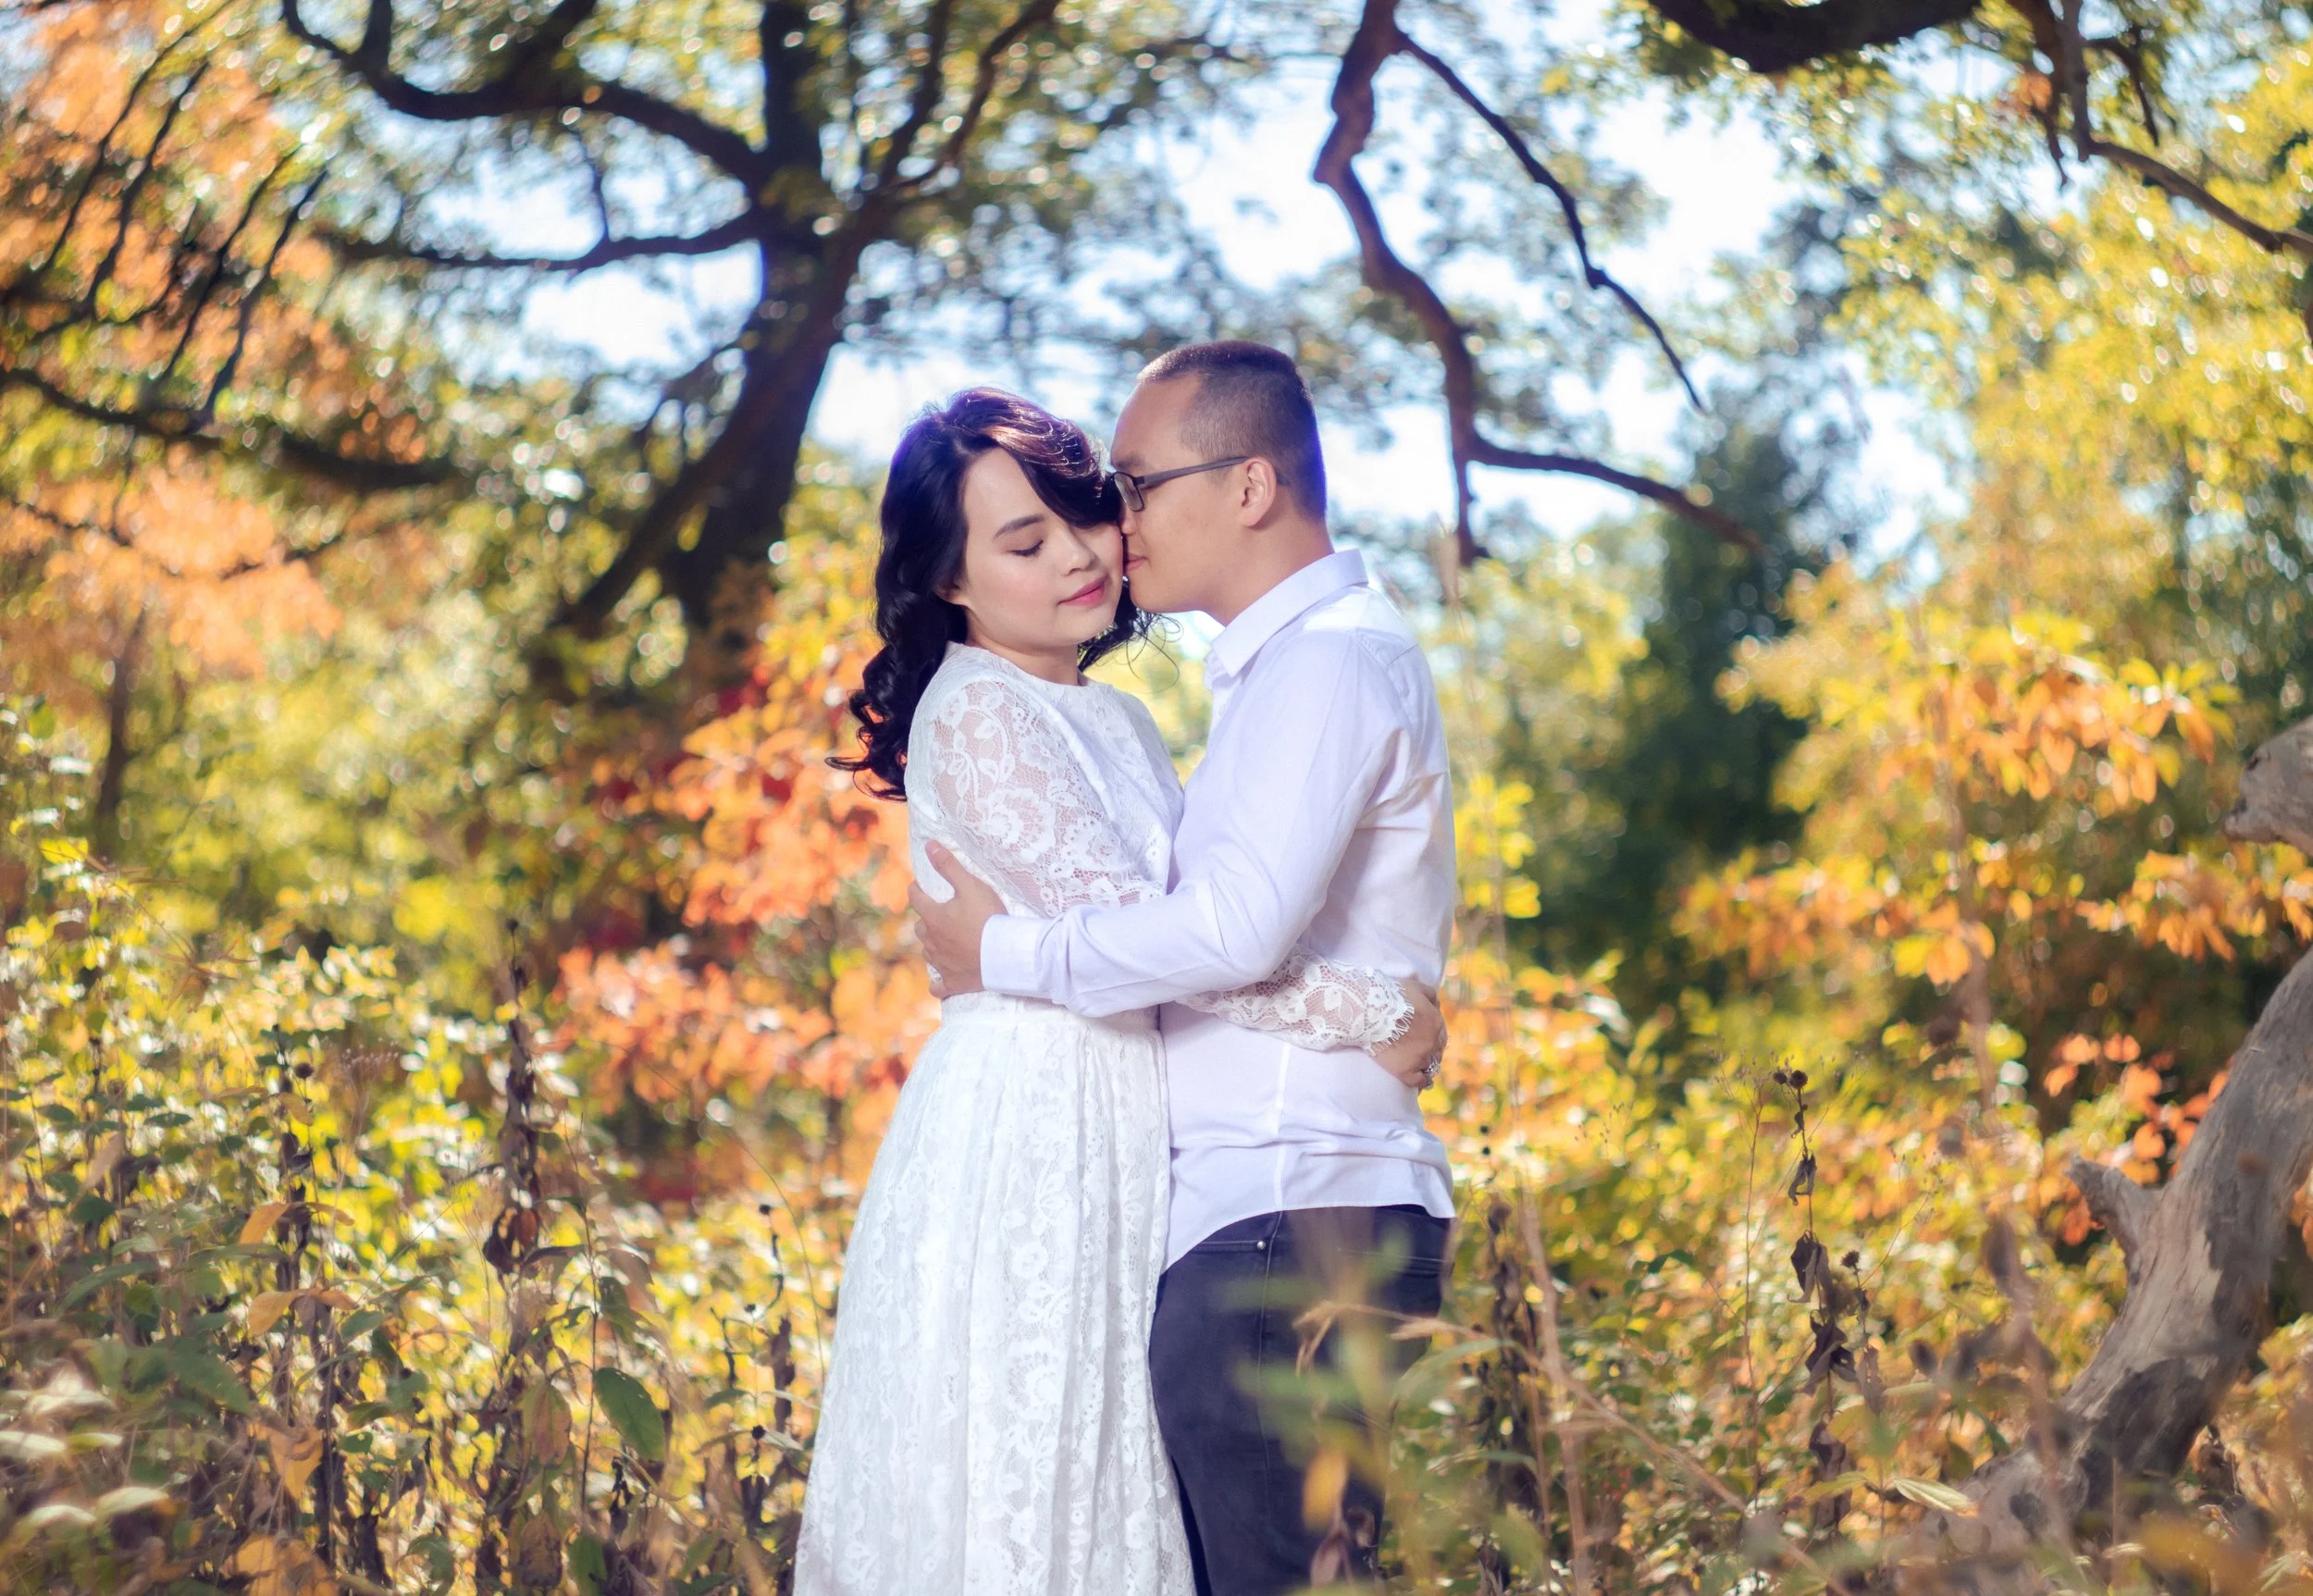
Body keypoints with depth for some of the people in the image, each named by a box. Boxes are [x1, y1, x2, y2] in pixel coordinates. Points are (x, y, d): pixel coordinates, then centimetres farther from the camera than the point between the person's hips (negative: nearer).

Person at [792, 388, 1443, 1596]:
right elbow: (1113, 925, -17)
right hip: (1017, 1131, -8)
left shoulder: (1120, 722, 17)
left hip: (1119, 1143, 8)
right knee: (1013, 1497, -5)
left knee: (1107, 1493, 8)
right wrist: (1367, 1013, -14)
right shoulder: (975, 710, -9)